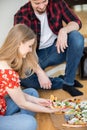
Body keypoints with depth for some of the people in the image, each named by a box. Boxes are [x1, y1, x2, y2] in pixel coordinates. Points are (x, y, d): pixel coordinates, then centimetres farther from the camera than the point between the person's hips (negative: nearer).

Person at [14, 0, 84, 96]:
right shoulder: (21, 16, -18)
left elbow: (77, 23, -9)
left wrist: (64, 30, -33)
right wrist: (40, 72, -33)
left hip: (56, 49, 2)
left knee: (77, 37, -27)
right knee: (23, 78, -31)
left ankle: (68, 82, -18)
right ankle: (64, 82, -14)